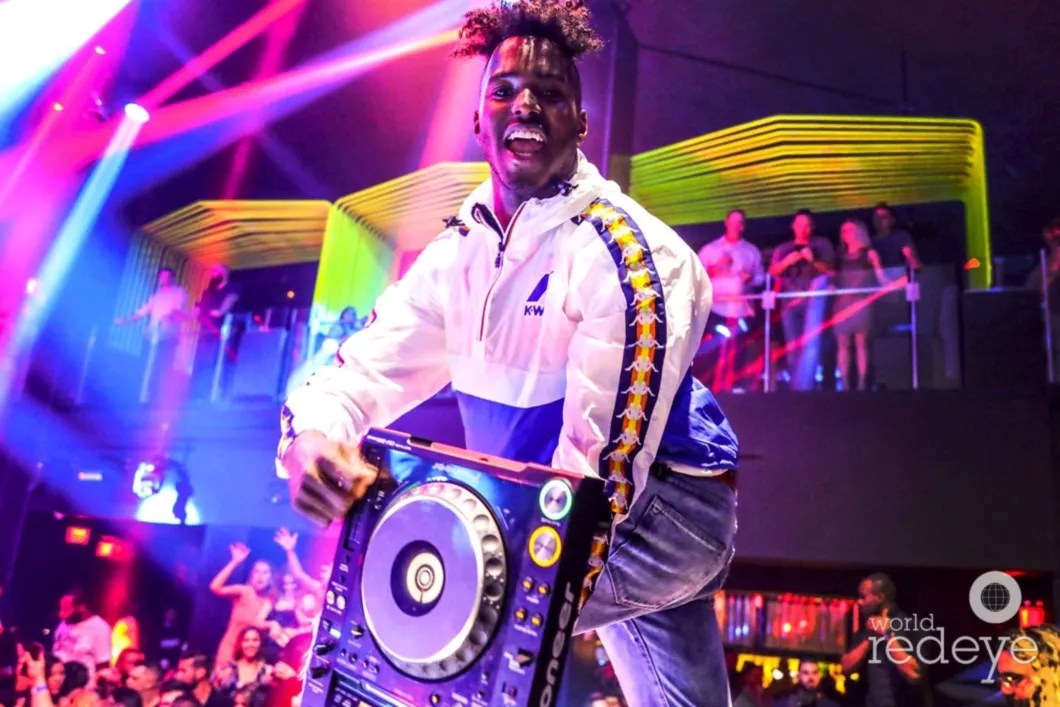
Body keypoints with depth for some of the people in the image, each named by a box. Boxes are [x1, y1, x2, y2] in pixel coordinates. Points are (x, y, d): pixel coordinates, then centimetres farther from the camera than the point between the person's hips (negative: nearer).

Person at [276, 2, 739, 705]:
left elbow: (606, 464, -26)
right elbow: (366, 369, -5)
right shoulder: (460, 250, 0)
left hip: (659, 511, -6)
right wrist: (311, 435, -26)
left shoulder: (628, 252, -22)